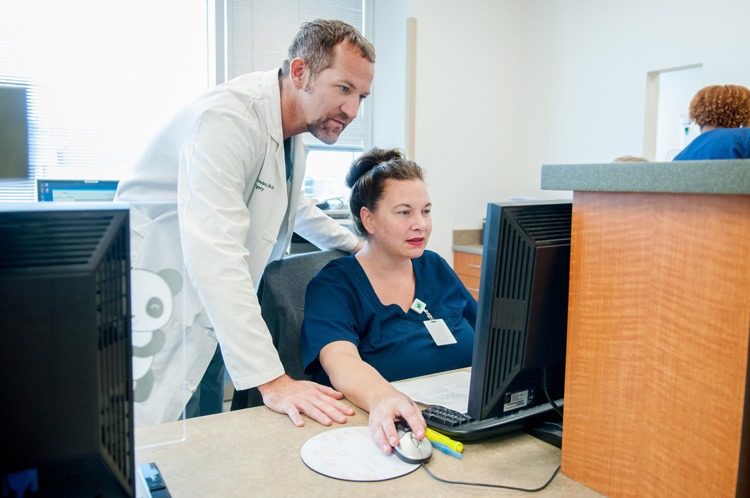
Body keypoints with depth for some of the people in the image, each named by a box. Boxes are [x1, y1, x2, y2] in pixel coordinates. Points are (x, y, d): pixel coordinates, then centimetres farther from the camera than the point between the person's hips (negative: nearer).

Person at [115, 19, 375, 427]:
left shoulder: (296, 126, 5)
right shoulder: (228, 118, -25)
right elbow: (215, 255, -34)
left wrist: (354, 244, 25)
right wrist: (272, 381, -36)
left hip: (212, 310, 8)